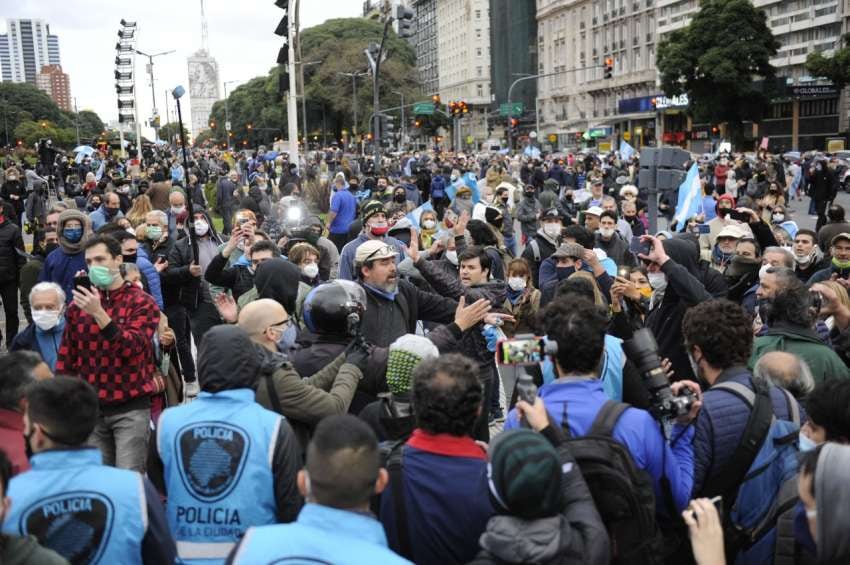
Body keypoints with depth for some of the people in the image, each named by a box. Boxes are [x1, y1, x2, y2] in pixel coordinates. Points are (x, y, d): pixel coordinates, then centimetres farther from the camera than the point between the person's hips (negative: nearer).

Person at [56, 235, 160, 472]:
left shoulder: (142, 302, -5)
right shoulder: (79, 305, 6)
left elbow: (131, 348, -19)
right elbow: (66, 357, 10)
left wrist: (99, 314, -27)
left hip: (131, 408, -4)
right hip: (91, 408, 4)